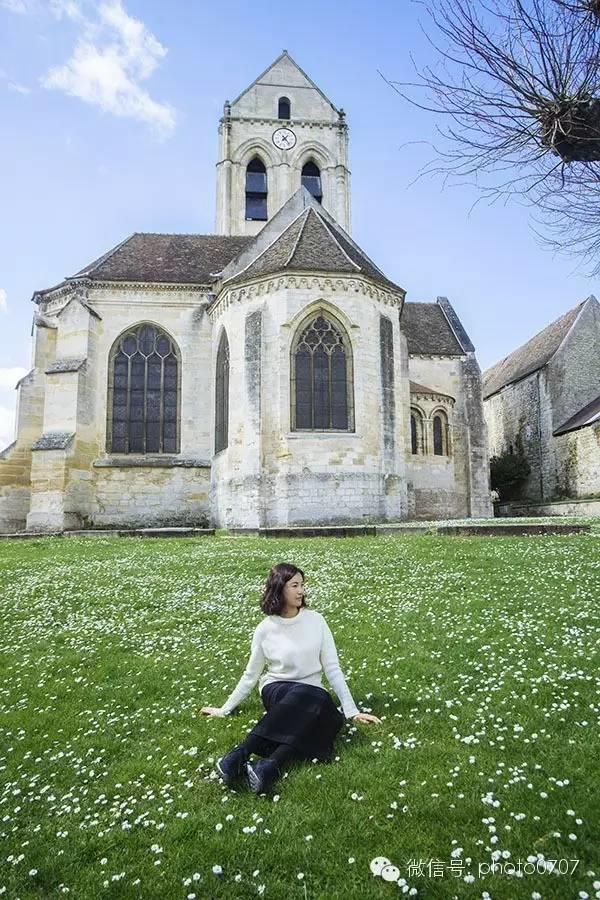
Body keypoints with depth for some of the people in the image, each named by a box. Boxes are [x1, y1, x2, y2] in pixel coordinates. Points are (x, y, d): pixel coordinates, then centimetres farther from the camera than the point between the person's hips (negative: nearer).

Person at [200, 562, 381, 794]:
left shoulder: (316, 620, 1)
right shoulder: (265, 629, -3)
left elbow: (332, 668, 2)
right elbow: (250, 675, 10)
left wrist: (352, 710, -3)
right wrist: (224, 709, 12)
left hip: (312, 695, 2)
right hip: (277, 691, -2)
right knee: (304, 696, -38)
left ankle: (269, 765, -47)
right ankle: (239, 757, -45)